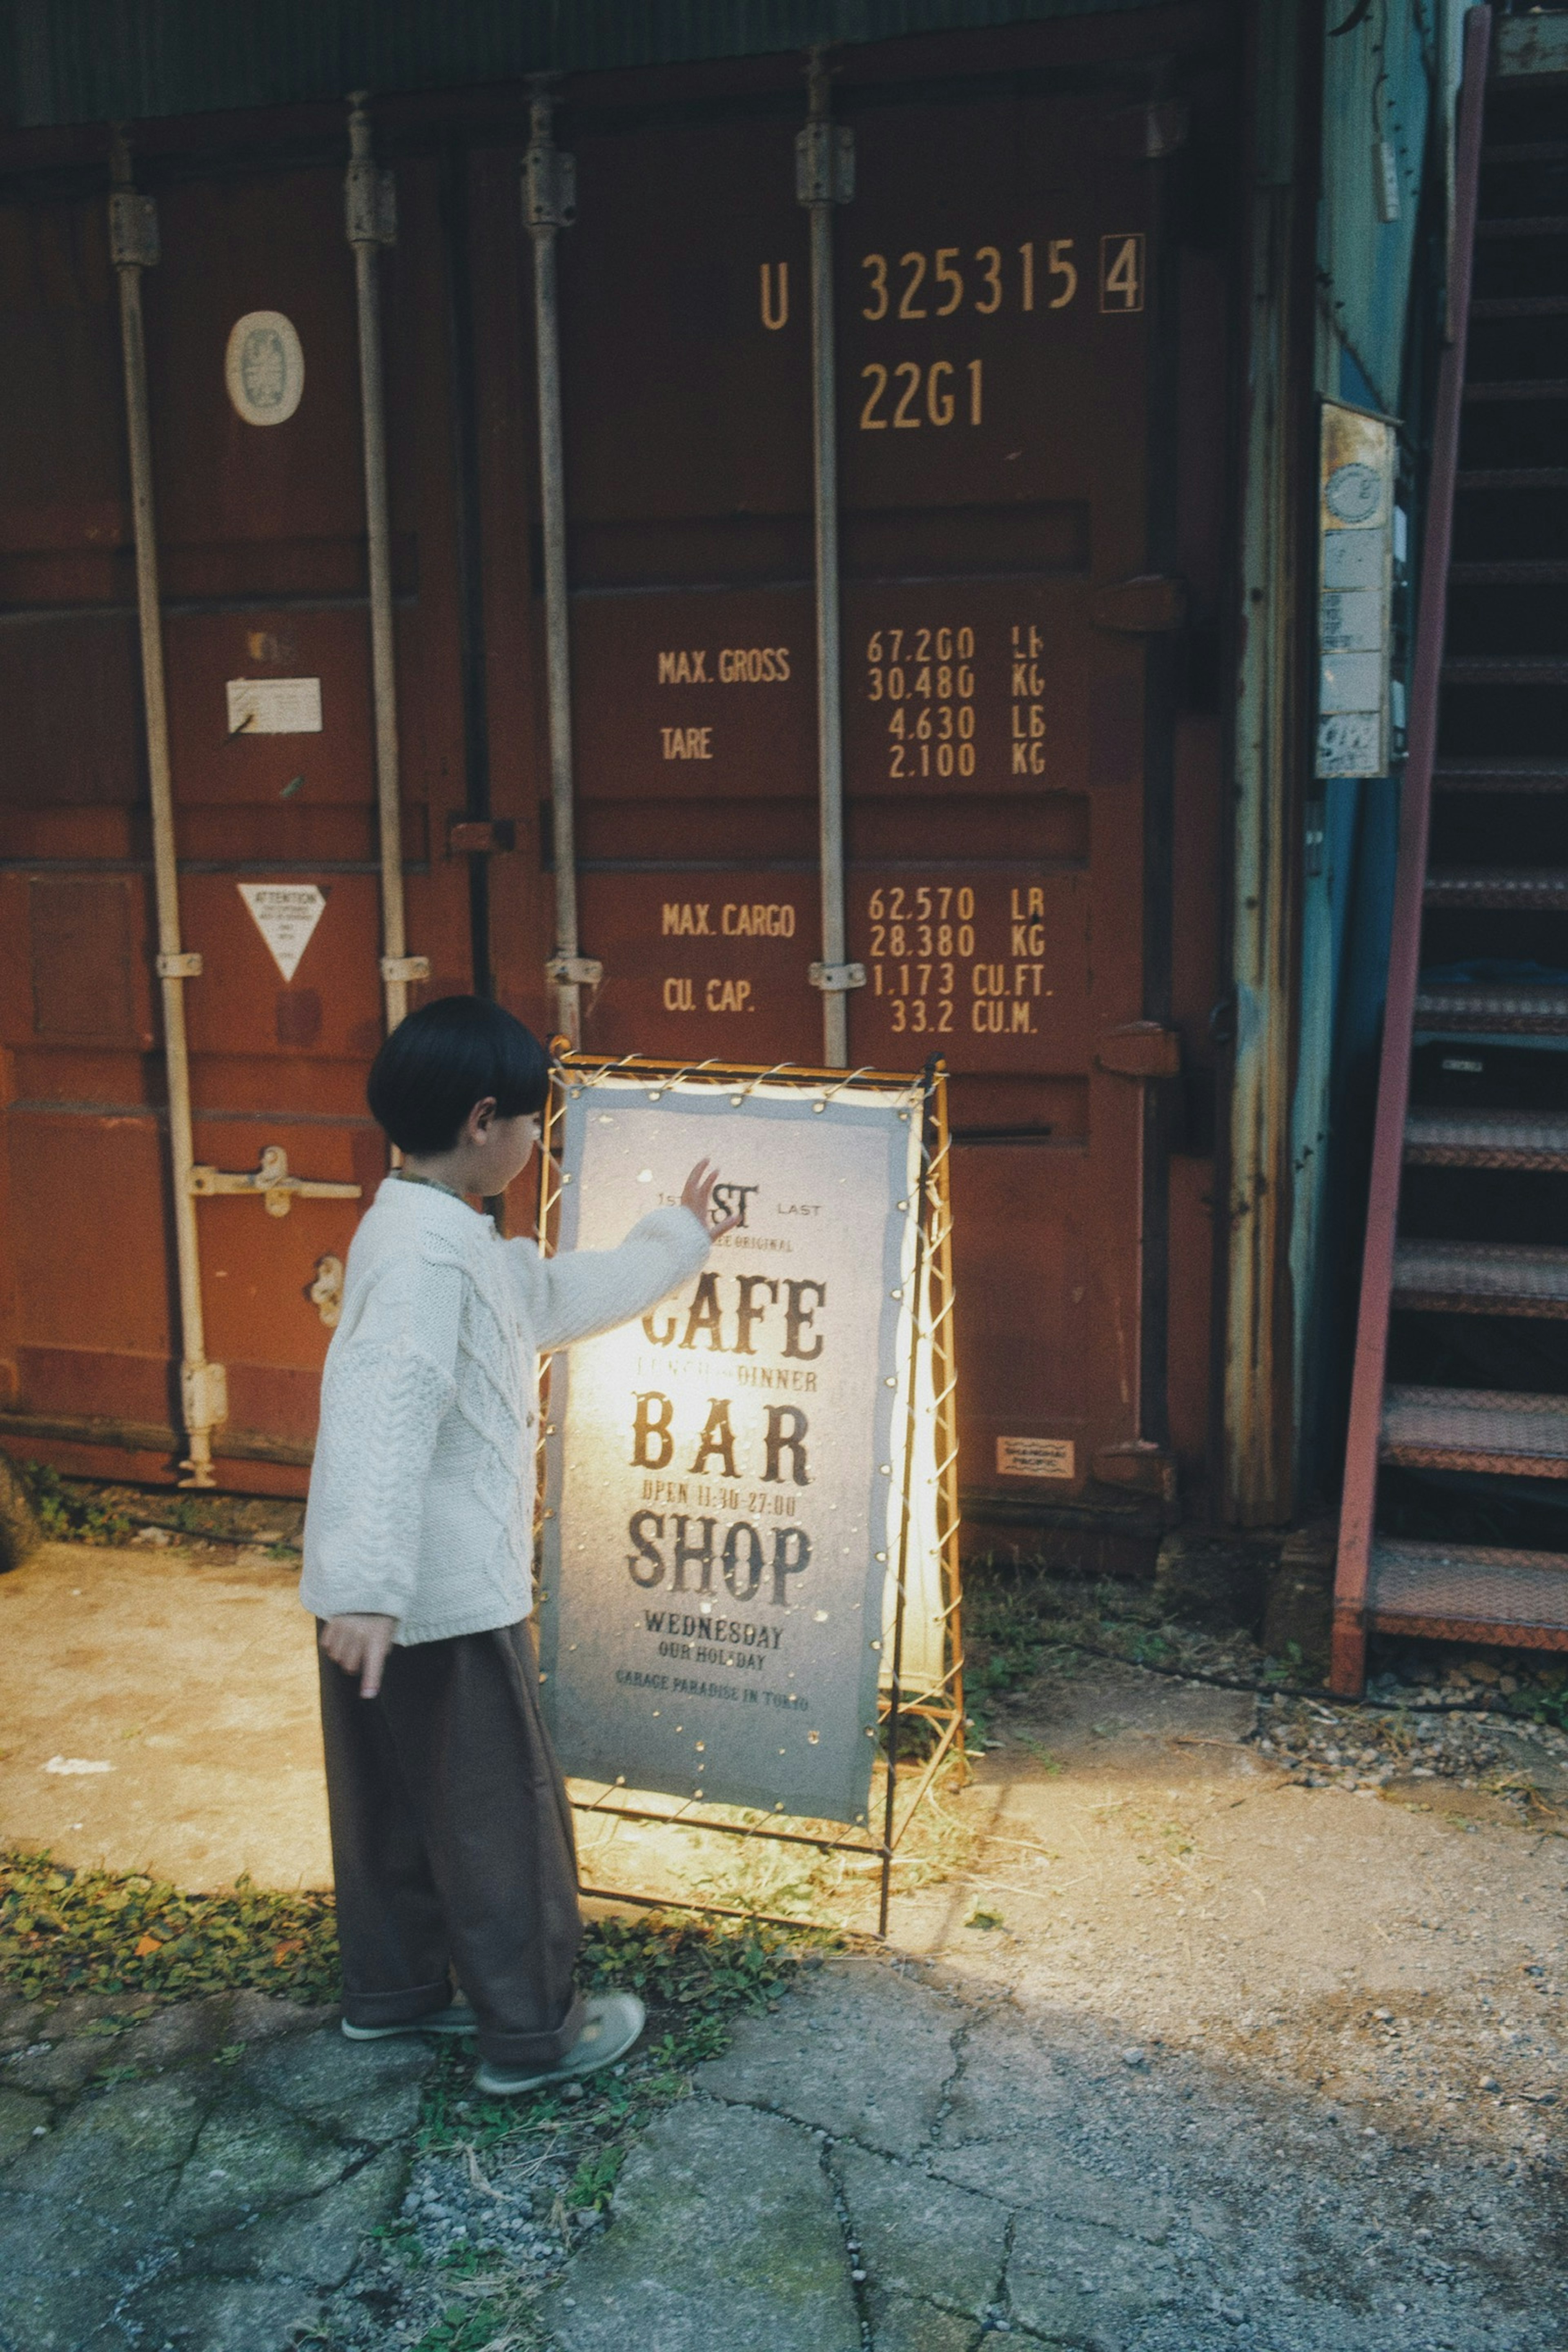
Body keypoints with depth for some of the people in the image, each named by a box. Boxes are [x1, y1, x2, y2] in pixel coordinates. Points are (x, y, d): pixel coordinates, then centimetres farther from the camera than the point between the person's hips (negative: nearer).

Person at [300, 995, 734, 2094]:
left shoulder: (451, 1239, 10)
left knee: (396, 1794, 21)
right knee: (503, 1813, 4)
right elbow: (383, 1417, -32)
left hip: (394, 1591, 10)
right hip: (446, 1595, -10)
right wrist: (369, 1587, -39)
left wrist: (679, 1238, 36)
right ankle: (531, 2032, 16)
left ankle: (395, 1990, 37)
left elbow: (560, 1295, 26)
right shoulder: (429, 1250, -22)